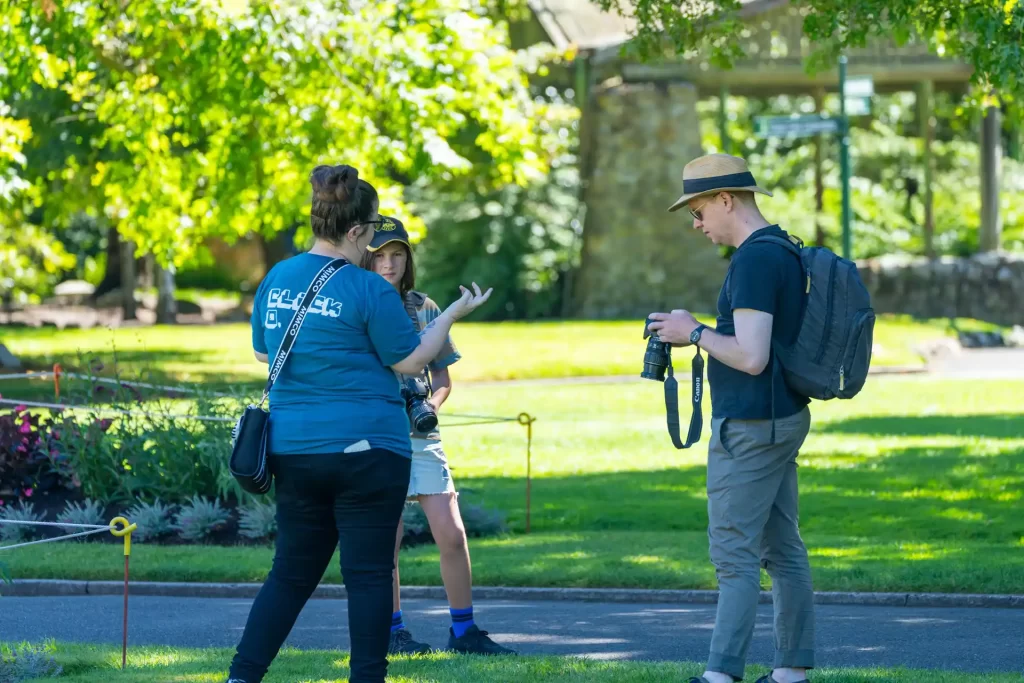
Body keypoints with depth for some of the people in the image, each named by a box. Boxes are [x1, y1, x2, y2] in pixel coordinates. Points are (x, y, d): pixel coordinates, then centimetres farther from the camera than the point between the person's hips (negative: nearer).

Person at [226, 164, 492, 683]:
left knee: (292, 572, 12)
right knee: (368, 574, 1)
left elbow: (261, 352, 20)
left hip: (292, 448, 6)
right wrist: (454, 314, 8)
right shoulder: (369, 291, -12)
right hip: (366, 447, -6)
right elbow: (410, 361, -3)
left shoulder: (277, 279, 7)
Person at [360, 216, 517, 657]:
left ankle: (464, 631, 7)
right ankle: (392, 632, 11)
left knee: (452, 534, -3)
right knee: (387, 539, -2)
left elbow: (443, 378, 15)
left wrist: (430, 406, -5)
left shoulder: (423, 309, 9)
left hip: (422, 437, 3)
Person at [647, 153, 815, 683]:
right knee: (782, 549, 11)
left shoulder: (754, 261, -19)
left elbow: (751, 357, -25)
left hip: (749, 427, -10)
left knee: (733, 552, -9)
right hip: (783, 419, 10)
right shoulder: (785, 251, 13)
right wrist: (701, 333, 13)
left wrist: (695, 333, -11)